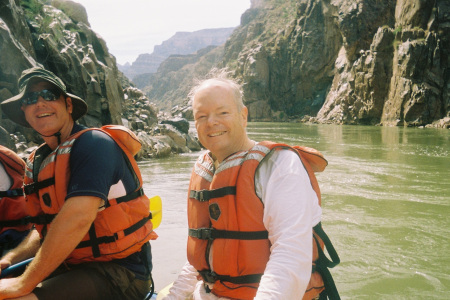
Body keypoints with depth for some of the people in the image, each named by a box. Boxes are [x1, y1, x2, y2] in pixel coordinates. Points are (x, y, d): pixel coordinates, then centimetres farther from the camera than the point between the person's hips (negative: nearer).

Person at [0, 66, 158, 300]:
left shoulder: (93, 143, -15)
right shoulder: (37, 163, 11)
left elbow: (77, 219, -25)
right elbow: (46, 228, 17)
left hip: (120, 272, -8)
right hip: (72, 267, 8)